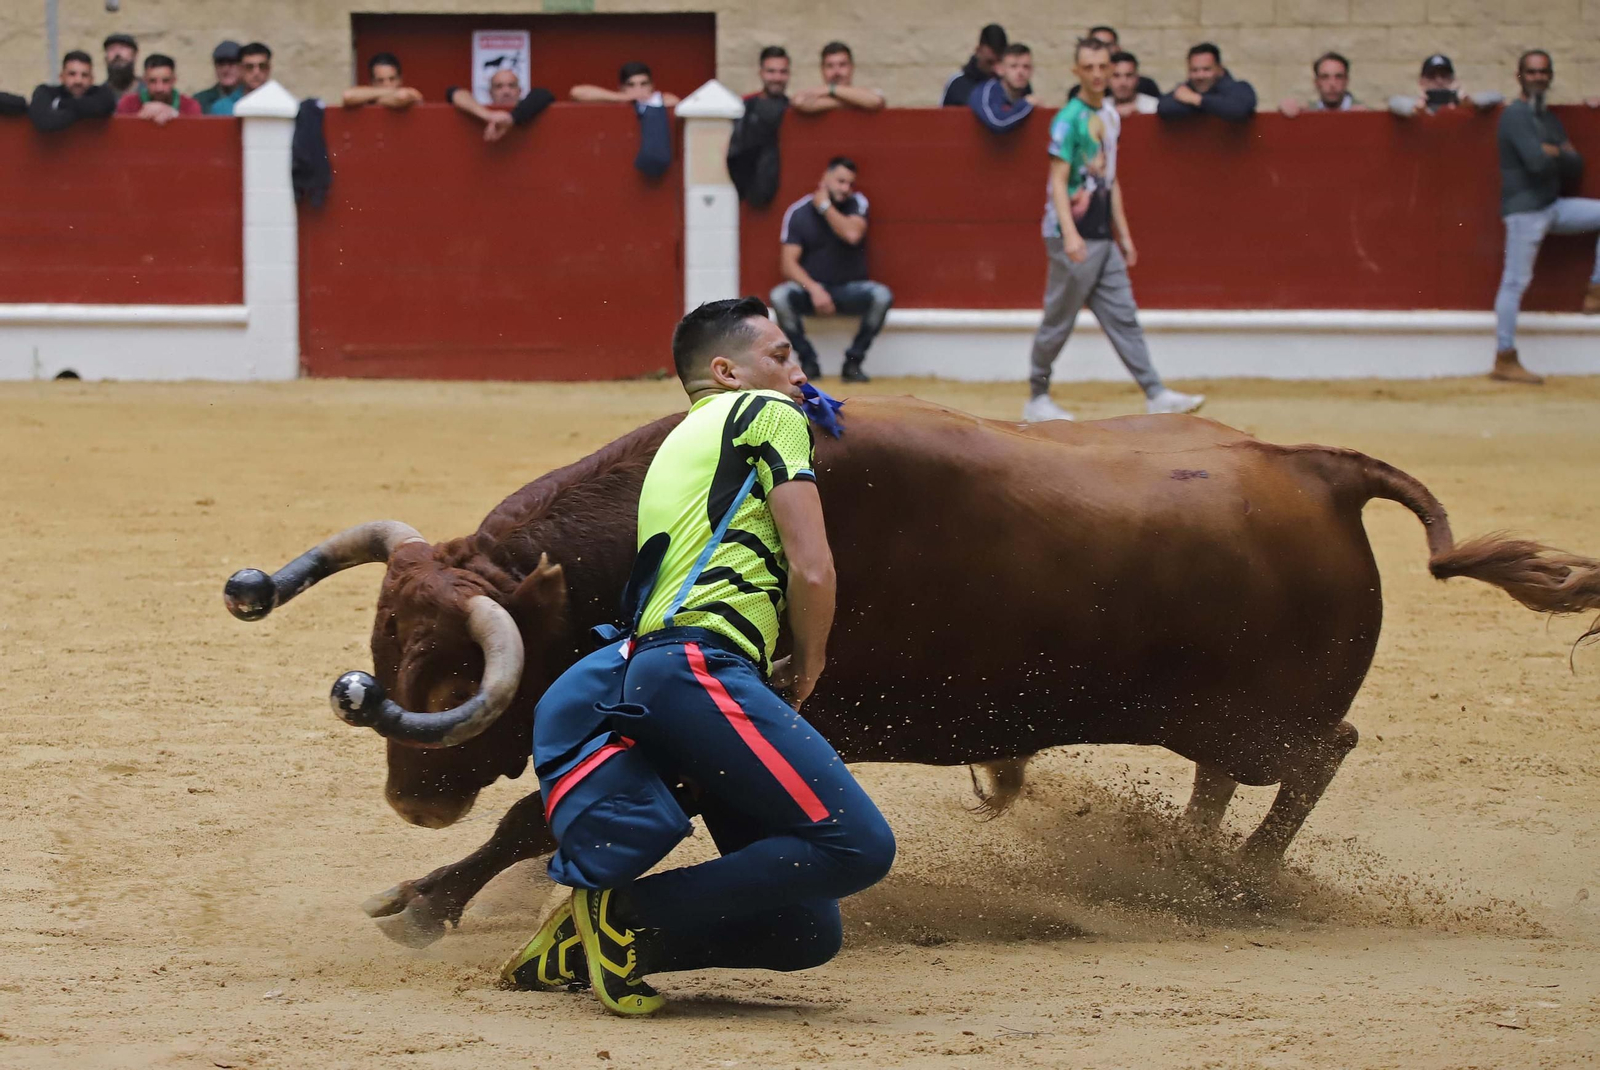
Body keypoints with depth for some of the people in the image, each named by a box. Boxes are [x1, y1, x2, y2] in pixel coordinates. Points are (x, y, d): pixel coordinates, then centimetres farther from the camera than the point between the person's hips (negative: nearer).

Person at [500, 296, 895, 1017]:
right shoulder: (768, 414, 9)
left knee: (809, 935, 3)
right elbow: (811, 570, 0)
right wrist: (806, 671, 15)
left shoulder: (678, 447, 35)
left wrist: (773, 682, 27)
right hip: (700, 667, -9)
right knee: (857, 845, -24)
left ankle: (587, 945, 0)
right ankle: (630, 912, -18)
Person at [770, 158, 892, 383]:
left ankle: (853, 362, -15)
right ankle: (808, 362, -14)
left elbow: (853, 234, -23)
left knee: (882, 296, -30)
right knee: (780, 296, -31)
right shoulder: (798, 212, -5)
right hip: (811, 289, 0)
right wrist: (814, 289, -26)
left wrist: (825, 206, -15)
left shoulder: (856, 203, -2)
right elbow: (789, 263, -11)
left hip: (849, 290, 0)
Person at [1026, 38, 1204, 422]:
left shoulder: (1110, 116, 13)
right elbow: (1058, 181, -16)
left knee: (1123, 318, 5)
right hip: (1073, 237, -7)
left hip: (1103, 239, 7)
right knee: (1058, 321, 0)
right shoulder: (1069, 119, -11)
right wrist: (1069, 234, -27)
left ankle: (1156, 395, 2)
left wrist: (1124, 234, 19)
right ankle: (1037, 399, 10)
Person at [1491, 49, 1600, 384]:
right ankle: (1504, 361, -7)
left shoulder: (1550, 119, 16)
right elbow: (1536, 162, -23)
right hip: (1524, 209, -8)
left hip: (1553, 206, 8)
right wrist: (1563, 155, -2)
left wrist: (1555, 153, -9)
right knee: (1516, 281, -8)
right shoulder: (1515, 116, -10)